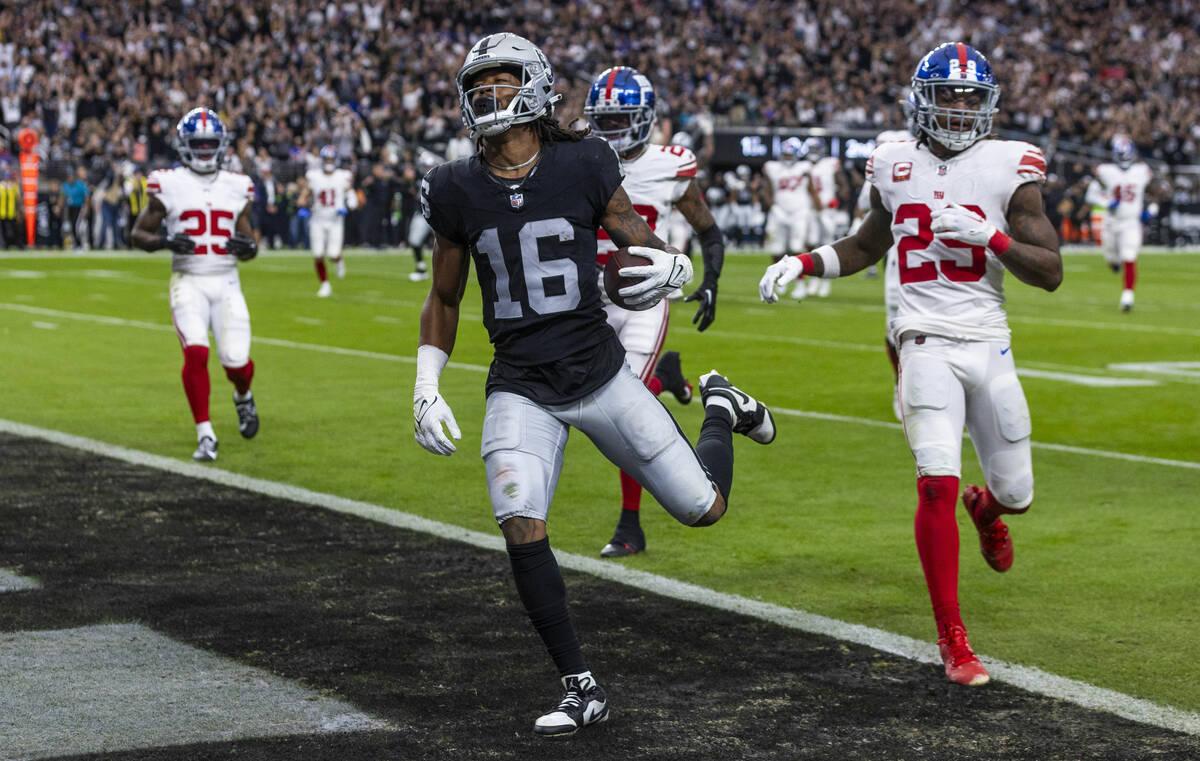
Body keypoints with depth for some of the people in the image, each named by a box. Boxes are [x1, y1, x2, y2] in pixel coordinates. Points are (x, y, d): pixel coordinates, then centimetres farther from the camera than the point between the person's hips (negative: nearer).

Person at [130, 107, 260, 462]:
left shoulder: (236, 187, 8)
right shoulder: (168, 185, 0)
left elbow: (247, 244, 15)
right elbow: (139, 233, 5)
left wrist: (248, 247, -9)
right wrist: (164, 241, -15)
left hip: (226, 282, 2)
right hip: (188, 282, -2)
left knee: (237, 362, -4)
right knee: (196, 353, -20)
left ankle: (243, 397, 33)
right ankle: (205, 436, -9)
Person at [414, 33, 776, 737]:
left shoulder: (583, 166, -9)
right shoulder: (458, 191, -2)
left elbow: (642, 243, 1)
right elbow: (444, 300, 11)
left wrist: (670, 267, -22)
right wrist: (427, 389, 4)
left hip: (599, 373, -1)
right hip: (520, 390, 1)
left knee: (703, 508, 3)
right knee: (521, 526, -21)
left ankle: (721, 408, 39)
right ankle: (582, 690, -6)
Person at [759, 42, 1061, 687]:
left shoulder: (1009, 168, -2)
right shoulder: (896, 166, 6)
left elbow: (1051, 272, -5)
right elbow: (866, 247, 24)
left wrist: (988, 235, -20)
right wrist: (802, 262, 8)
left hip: (990, 348, 1)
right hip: (927, 343, -1)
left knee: (1015, 494, 11)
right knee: (937, 482, -19)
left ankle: (984, 507, 52)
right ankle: (951, 638, -9)